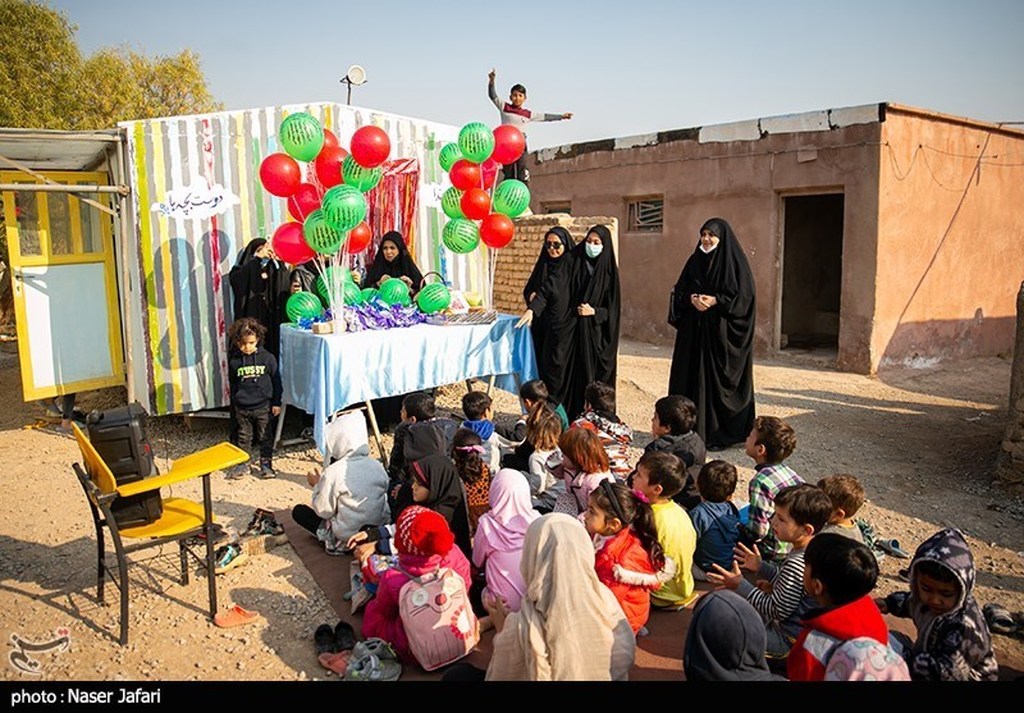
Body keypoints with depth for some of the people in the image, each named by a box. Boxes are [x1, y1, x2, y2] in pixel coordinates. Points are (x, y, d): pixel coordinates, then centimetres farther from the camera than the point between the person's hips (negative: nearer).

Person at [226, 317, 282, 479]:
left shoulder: (267, 357, -6)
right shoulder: (234, 361, -2)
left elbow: (276, 380, 1)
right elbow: (232, 384, 8)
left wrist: (276, 402, 0)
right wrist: (234, 403, 10)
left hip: (263, 406, -1)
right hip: (241, 408, 1)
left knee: (265, 437, 8)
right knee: (243, 437, 11)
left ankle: (266, 464, 21)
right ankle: (241, 464, 23)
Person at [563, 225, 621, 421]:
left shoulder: (609, 271, 0)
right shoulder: (575, 263, 5)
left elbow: (613, 308, 1)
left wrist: (594, 311, -14)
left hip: (597, 333, -2)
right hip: (574, 329, 2)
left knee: (595, 373, -1)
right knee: (572, 372, 1)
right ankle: (571, 416, 7)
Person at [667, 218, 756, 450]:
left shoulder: (734, 263, -4)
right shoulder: (695, 261, 11)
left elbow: (744, 297, -8)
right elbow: (679, 291, 12)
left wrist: (716, 301, -18)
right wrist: (692, 298, -9)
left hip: (721, 333, -5)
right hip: (694, 330, 5)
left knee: (717, 378, -3)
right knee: (691, 377, 4)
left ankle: (720, 433, 6)